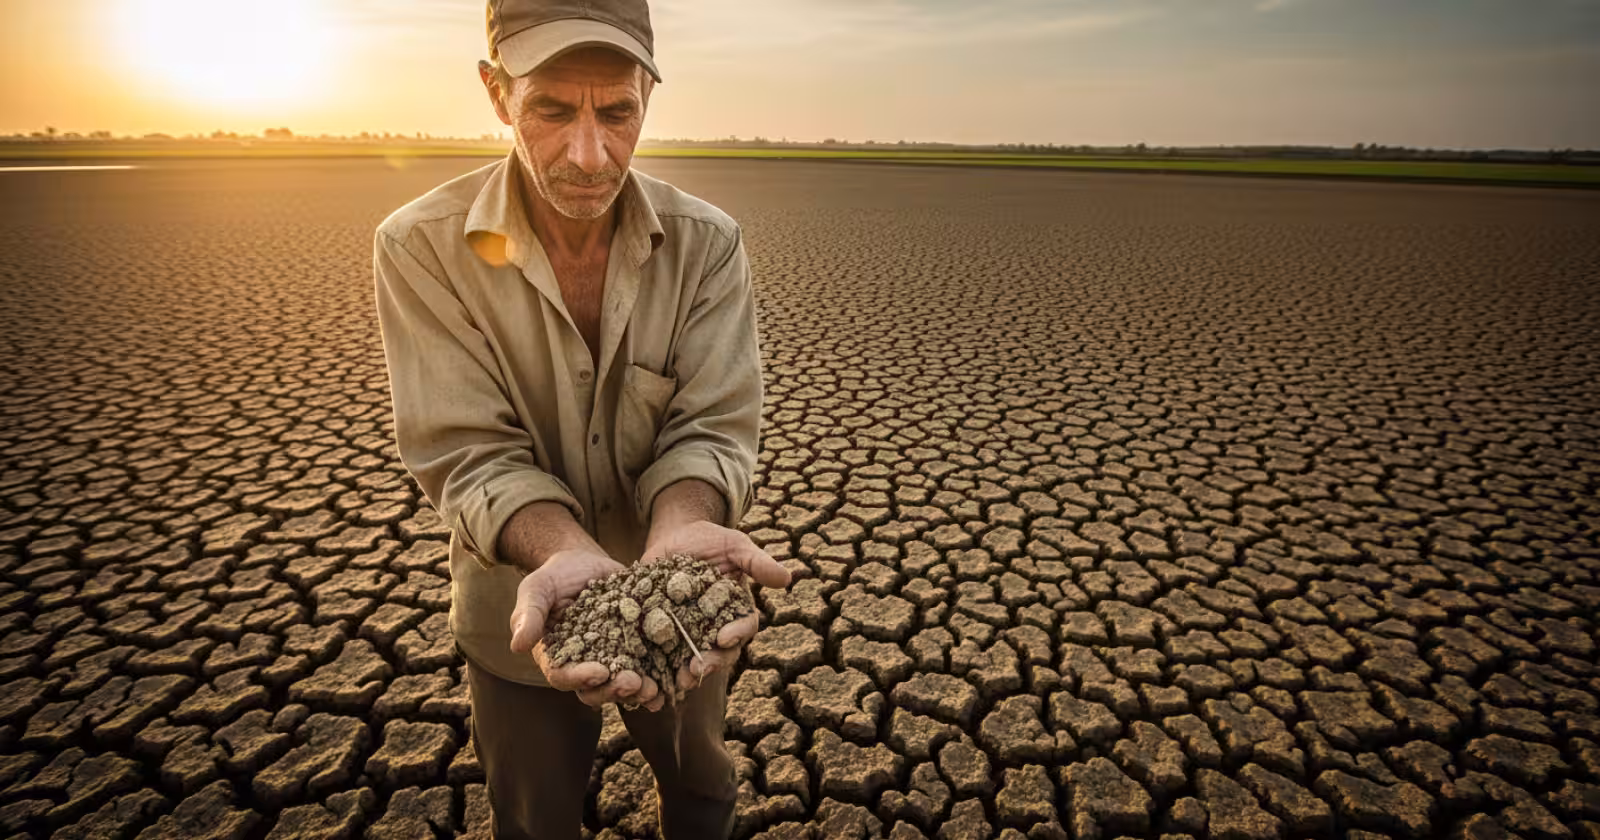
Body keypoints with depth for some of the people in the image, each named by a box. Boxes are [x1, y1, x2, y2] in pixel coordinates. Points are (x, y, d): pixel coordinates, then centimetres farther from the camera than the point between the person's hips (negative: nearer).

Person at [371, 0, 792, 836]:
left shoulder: (708, 242, -15)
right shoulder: (420, 247, -19)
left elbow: (710, 427, -19)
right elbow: (471, 454, -22)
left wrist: (679, 532, -40)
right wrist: (568, 555, -42)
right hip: (523, 614, 0)